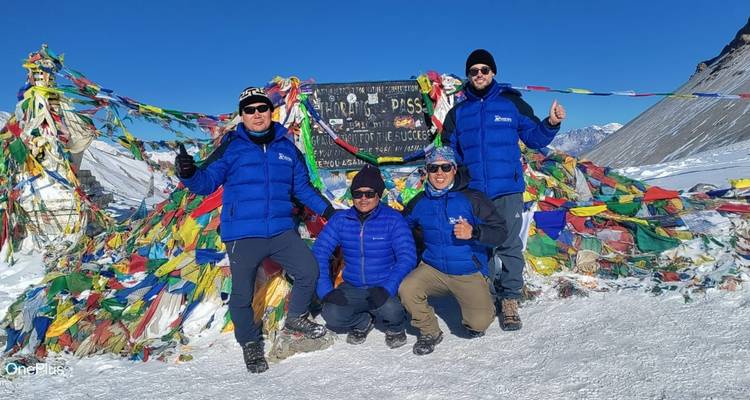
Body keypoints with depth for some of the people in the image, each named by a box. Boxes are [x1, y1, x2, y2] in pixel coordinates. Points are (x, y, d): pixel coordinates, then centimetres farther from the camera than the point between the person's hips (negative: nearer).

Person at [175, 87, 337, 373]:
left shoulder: (287, 147, 10)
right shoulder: (231, 147, 0)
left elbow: (302, 188, 17)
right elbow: (206, 182, -2)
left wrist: (327, 210, 12)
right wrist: (189, 173, -23)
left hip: (282, 231, 3)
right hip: (242, 236, -3)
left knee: (309, 272, -2)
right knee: (242, 294, 3)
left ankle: (296, 319, 26)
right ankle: (250, 343, 29)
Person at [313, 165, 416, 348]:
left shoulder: (393, 219, -9)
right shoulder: (341, 220, 0)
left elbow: (407, 256, -16)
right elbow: (319, 252, -3)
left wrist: (387, 288, -29)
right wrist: (326, 290, -16)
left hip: (385, 287, -2)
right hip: (352, 289, 3)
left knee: (391, 311, -34)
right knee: (331, 316, -25)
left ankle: (396, 327, 5)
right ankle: (362, 322, 10)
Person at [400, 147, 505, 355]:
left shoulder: (473, 199, -10)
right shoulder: (419, 203, 2)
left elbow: (499, 232, -12)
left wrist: (474, 232, -29)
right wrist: (423, 238, 5)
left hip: (469, 273, -2)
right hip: (433, 269, 3)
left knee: (479, 323, -14)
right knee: (407, 290, -23)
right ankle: (430, 332, 5)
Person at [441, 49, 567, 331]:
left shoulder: (512, 103, 6)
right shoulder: (458, 112, 12)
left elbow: (534, 137, 9)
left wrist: (550, 125, -10)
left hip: (508, 190, -2)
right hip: (472, 192, 2)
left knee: (509, 246, -1)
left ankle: (509, 301, 10)